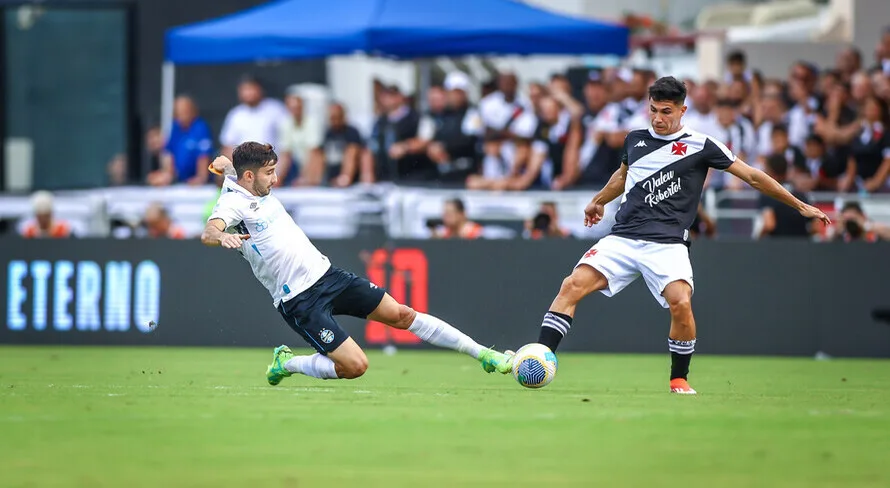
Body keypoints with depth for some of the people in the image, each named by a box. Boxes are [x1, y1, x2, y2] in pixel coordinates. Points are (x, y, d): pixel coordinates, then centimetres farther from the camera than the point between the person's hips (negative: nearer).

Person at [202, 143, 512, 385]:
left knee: (401, 314, 7)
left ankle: (483, 354, 14)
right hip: (300, 301, -8)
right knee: (355, 366, -16)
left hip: (327, 274, 8)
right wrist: (223, 237, -58)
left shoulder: (258, 189, 10)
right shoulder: (233, 203, -14)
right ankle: (287, 364, 9)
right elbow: (208, 233, -36)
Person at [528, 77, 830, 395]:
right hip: (623, 238, 3)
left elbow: (752, 176, 5)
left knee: (681, 303, -27)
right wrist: (598, 201, 51)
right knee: (573, 285, -17)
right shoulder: (635, 139, 13)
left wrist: (800, 206, 5)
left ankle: (679, 379, -5)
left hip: (667, 245, -3)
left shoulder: (700, 145, 1)